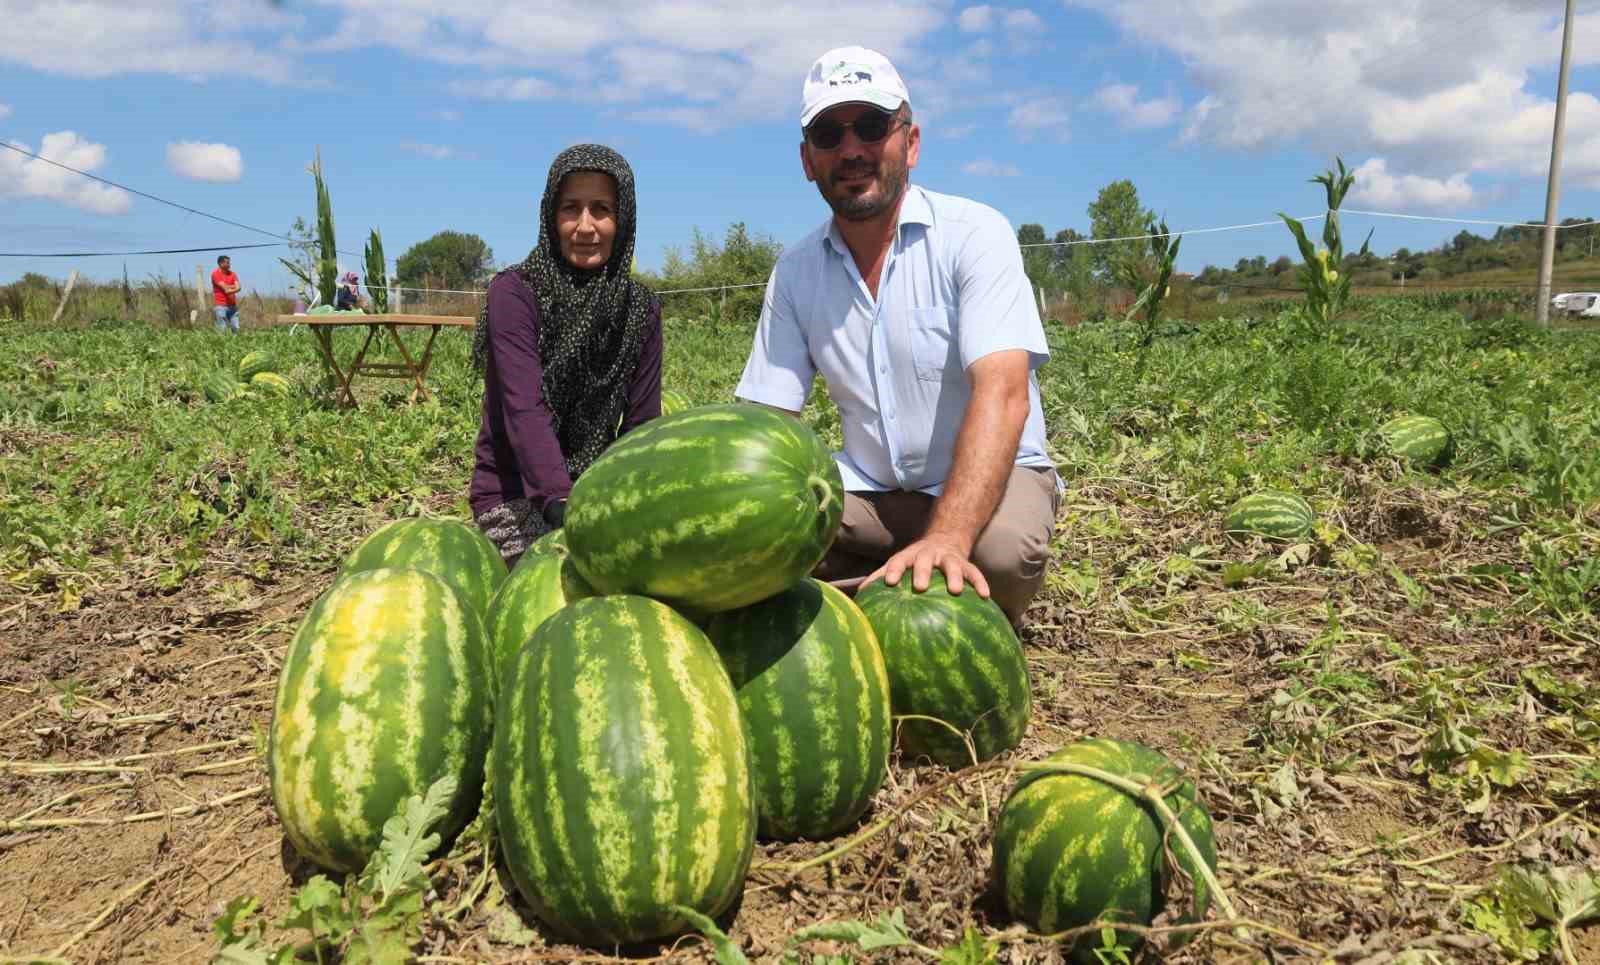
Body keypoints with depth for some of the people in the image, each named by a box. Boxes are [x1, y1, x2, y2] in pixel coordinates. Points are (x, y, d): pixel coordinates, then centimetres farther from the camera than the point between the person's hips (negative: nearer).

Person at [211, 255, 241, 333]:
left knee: (236, 328, 1)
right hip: (220, 306, -5)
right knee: (222, 329, -7)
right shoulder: (216, 274, -6)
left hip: (232, 305, 5)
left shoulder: (232, 274, 10)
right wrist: (233, 286, -4)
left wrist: (230, 290, -19)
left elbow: (238, 288, -3)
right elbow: (225, 287, -17)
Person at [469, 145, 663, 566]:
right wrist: (561, 505, -37)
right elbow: (524, 410, -23)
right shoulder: (514, 293, -11)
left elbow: (641, 424, -1)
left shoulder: (640, 309, 1)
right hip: (516, 495, -4)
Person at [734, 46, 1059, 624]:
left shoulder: (974, 235, -15)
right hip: (868, 489, 4)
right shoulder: (795, 272, -1)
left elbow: (1001, 395, -28)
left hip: (987, 479, -3)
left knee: (1003, 547, -36)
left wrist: (946, 538, -44)